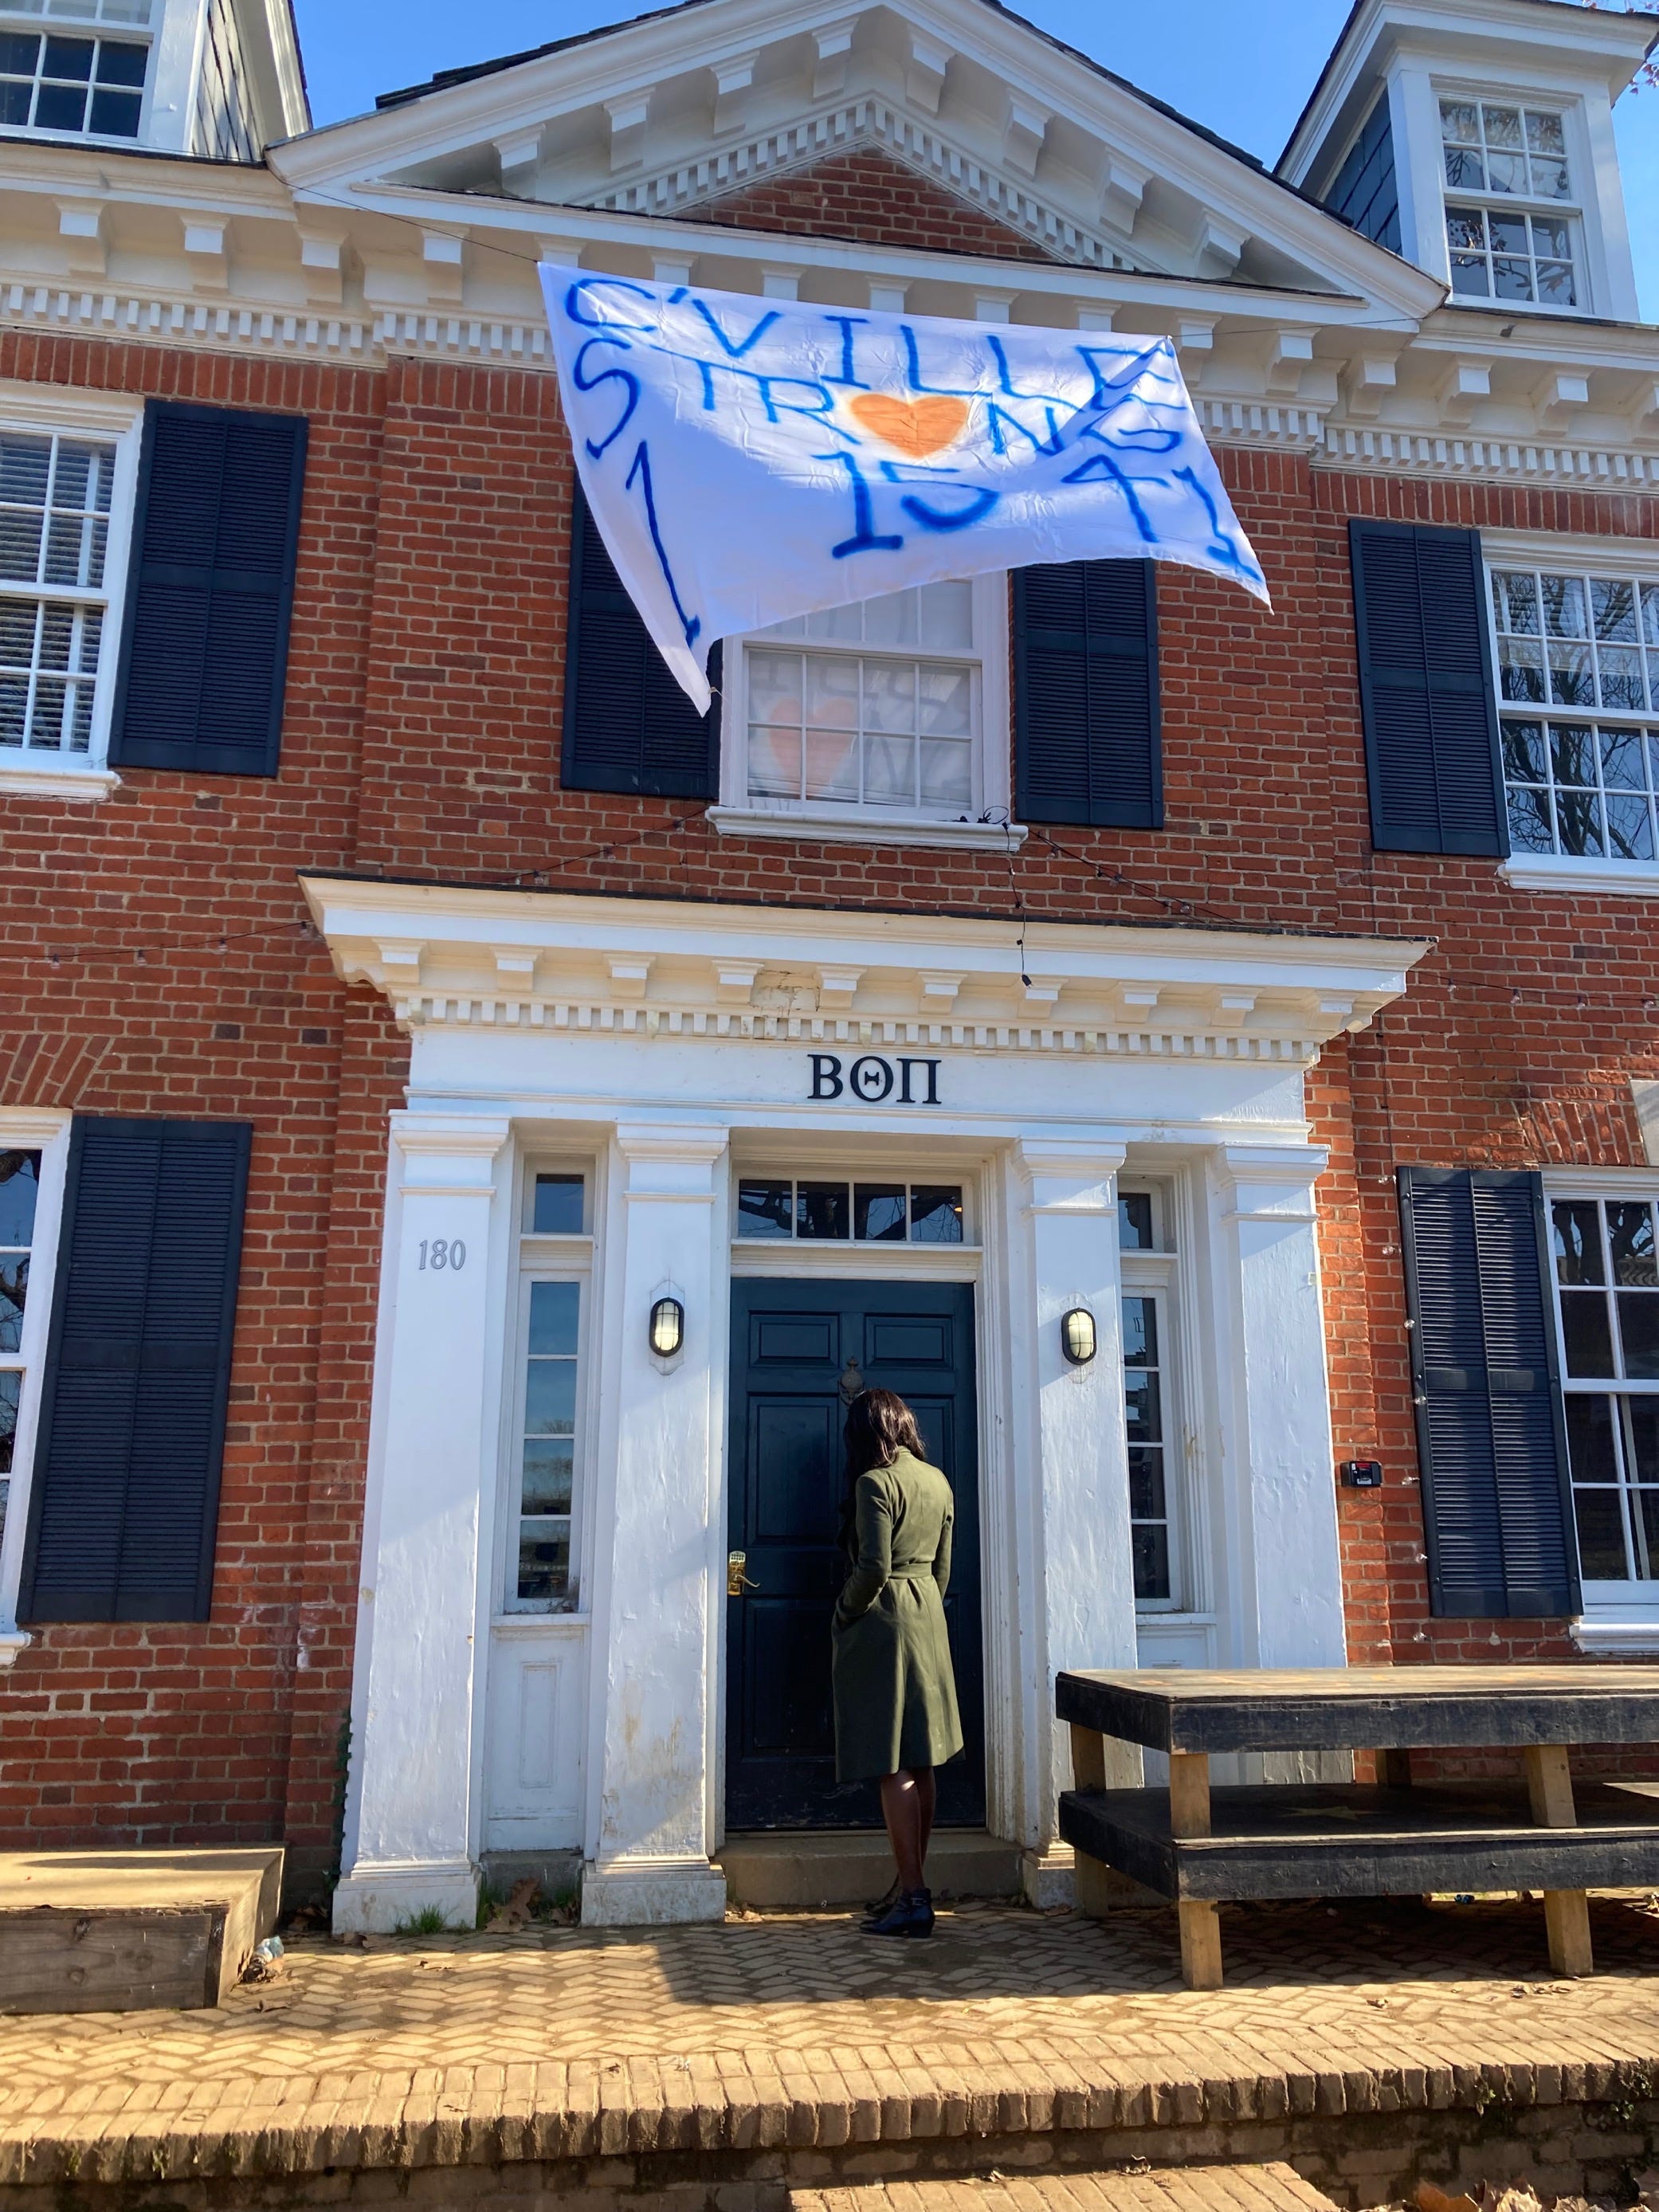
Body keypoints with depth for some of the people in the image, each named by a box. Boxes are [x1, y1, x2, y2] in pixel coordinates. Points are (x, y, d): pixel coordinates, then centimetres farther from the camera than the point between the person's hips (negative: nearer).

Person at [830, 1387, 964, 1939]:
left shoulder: (875, 1482, -14)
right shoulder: (938, 1481, 9)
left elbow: (873, 1566, -20)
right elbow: (942, 1566, 13)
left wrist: (843, 1613, -6)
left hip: (882, 1624, -8)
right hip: (929, 1620, 8)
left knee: (894, 1767, -4)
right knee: (919, 1762, 12)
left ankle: (913, 1898, -3)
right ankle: (912, 1884, 20)